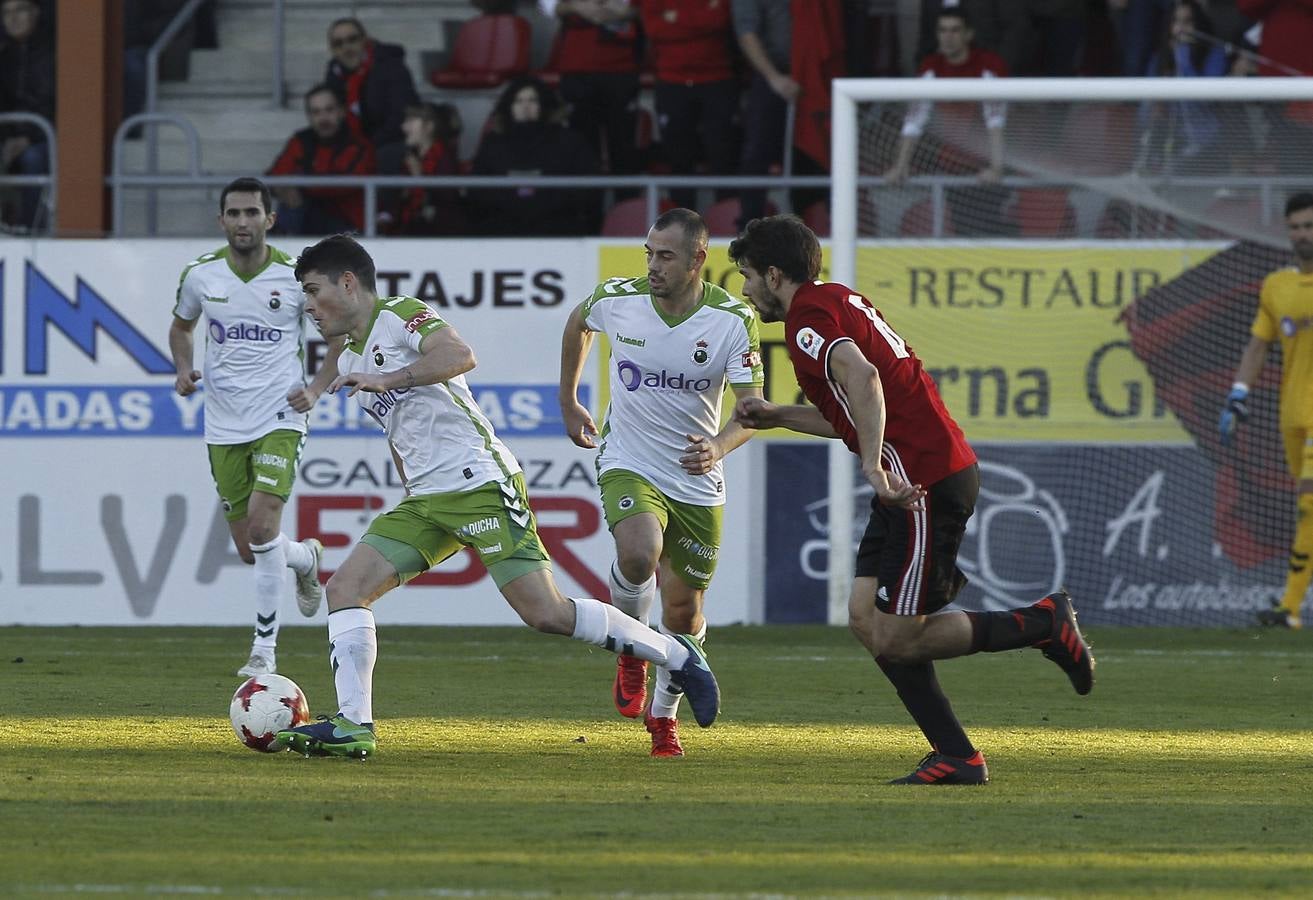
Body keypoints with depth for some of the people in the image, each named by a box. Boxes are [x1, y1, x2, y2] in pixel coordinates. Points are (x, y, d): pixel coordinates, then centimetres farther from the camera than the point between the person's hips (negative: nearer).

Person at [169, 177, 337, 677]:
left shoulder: (294, 276, -7)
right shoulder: (201, 275, 0)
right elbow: (182, 325, 20)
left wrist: (316, 389, -8)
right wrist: (184, 369, 1)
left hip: (279, 419, -3)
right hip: (224, 425, 3)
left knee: (262, 525, -21)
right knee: (249, 552, 5)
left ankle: (265, 648, -9)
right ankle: (306, 558, 42)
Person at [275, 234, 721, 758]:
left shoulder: (401, 317, -7)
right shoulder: (350, 358, 19)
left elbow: (460, 356, -27)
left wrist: (387, 380, -30)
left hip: (480, 482, -9)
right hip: (425, 500, 9)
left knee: (546, 613, -13)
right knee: (345, 587, -6)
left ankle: (677, 656, 2)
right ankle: (353, 727, -10)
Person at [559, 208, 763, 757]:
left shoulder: (734, 320, -15)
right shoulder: (617, 299, -11)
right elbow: (578, 326, 14)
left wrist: (719, 446, -38)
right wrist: (567, 403, 21)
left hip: (698, 481, 1)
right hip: (628, 465, -1)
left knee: (684, 609, 8)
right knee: (638, 553, -31)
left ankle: (663, 713, 34)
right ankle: (632, 649, 0)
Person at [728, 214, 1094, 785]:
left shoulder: (808, 315, -10)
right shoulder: (840, 301, 21)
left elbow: (862, 376, -30)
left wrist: (873, 464, -36)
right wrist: (777, 417, 31)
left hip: (926, 484, -10)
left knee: (895, 639, -7)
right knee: (865, 618, 7)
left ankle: (1044, 624, 2)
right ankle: (956, 757, 6)